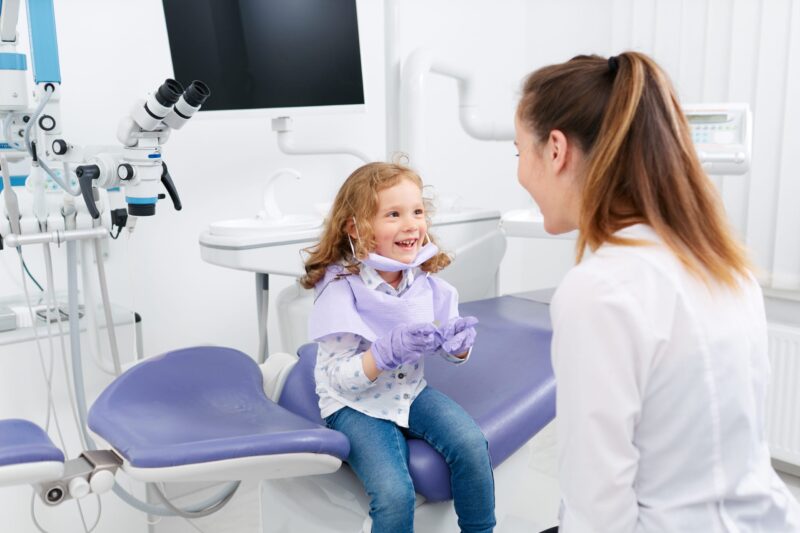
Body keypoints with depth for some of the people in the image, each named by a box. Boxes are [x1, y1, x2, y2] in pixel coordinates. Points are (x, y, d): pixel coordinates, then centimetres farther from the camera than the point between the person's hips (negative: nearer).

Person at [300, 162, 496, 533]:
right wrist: (387, 351, -37)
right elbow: (342, 379, -20)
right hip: (355, 405, -4)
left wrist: (458, 343, -19)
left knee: (472, 446, -19)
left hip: (411, 391, 5)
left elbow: (451, 350, 5)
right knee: (395, 492, -24)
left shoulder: (424, 277, -5)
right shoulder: (341, 288, -20)